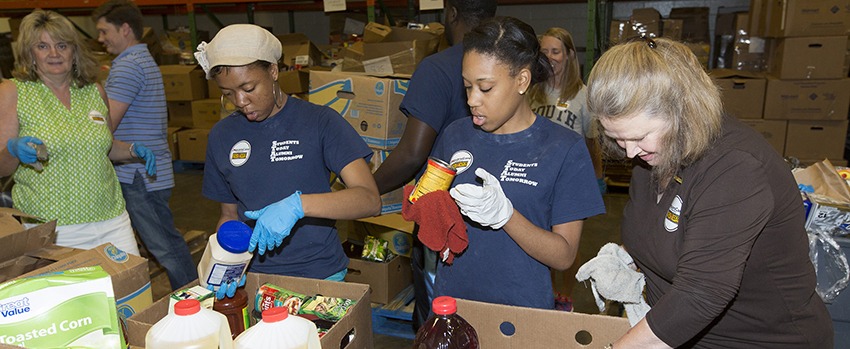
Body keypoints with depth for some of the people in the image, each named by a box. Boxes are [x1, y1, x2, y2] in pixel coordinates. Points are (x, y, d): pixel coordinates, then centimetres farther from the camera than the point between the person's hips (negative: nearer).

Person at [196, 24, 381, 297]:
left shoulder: (320, 122, -8)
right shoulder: (222, 135, 6)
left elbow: (370, 200, -18)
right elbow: (230, 213, 13)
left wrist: (298, 205, -30)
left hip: (318, 276, -3)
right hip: (254, 276, 4)